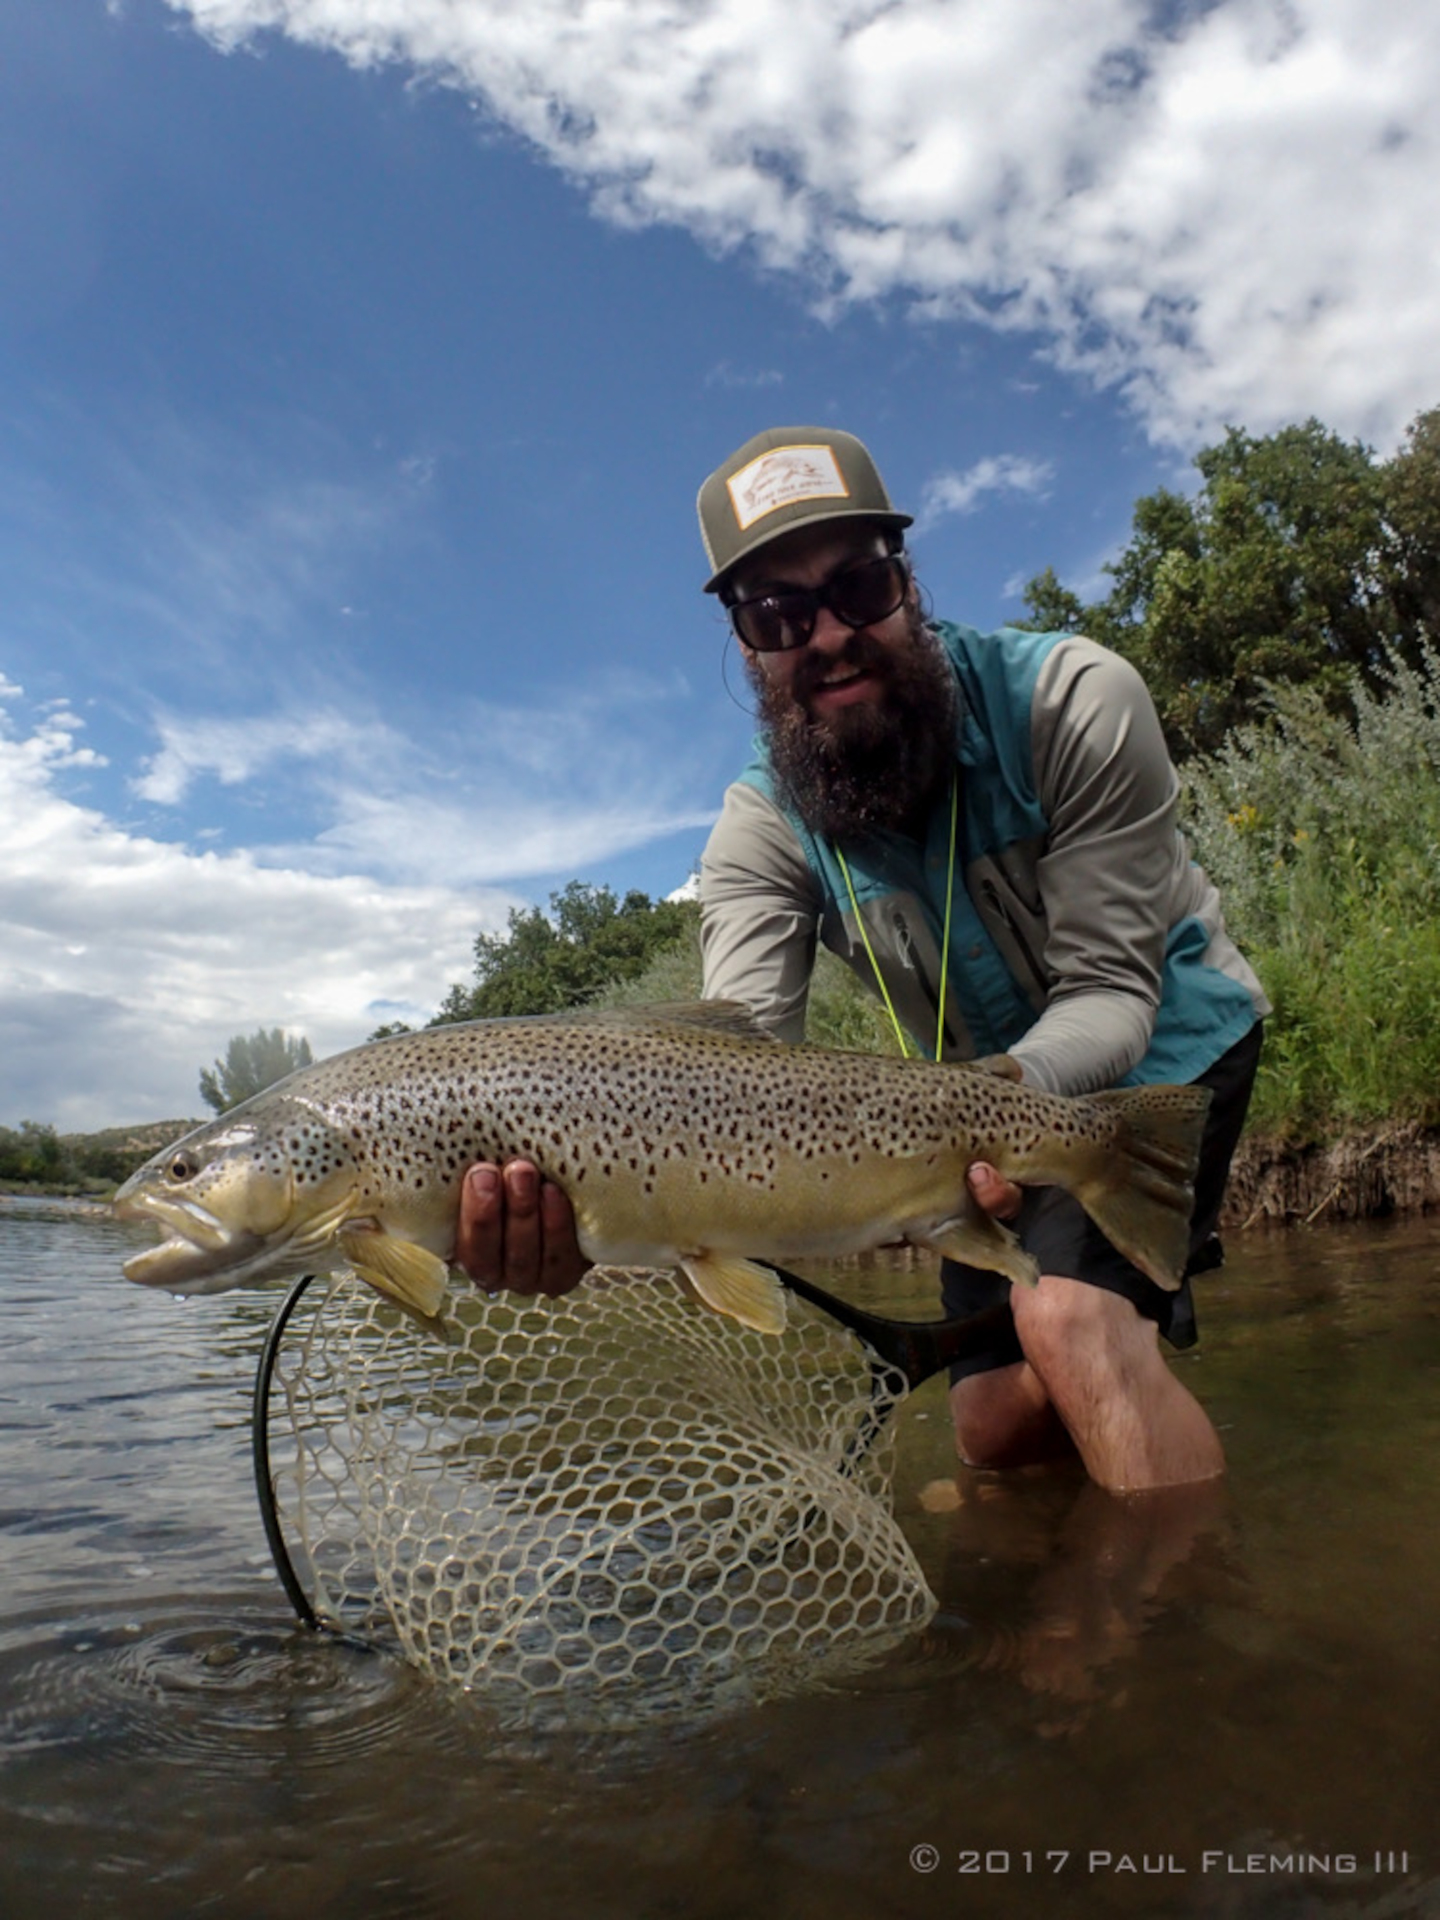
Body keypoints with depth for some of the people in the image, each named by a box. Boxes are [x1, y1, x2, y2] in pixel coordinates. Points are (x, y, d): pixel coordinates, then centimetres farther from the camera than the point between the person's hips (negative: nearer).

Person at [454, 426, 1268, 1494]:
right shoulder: (764, 833, -18)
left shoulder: (1072, 701, -25)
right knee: (1000, 1429, 7)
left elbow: (1108, 989, -25)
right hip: (994, 1088, 4)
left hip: (1165, 1037, -3)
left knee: (1070, 1316, -30)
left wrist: (1015, 1083, -48)